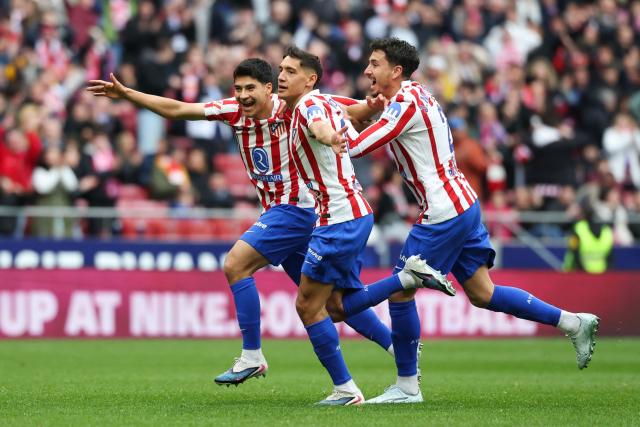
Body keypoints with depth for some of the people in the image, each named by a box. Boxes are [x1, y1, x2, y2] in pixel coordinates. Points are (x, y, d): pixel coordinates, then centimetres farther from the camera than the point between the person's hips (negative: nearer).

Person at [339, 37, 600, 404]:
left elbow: (356, 147, -18)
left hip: (443, 213, -10)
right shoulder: (417, 95, 14)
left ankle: (407, 386, 5)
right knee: (482, 294, 12)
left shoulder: (405, 102, -15)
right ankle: (573, 322, 12)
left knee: (399, 290, -2)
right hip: (464, 204, 10)